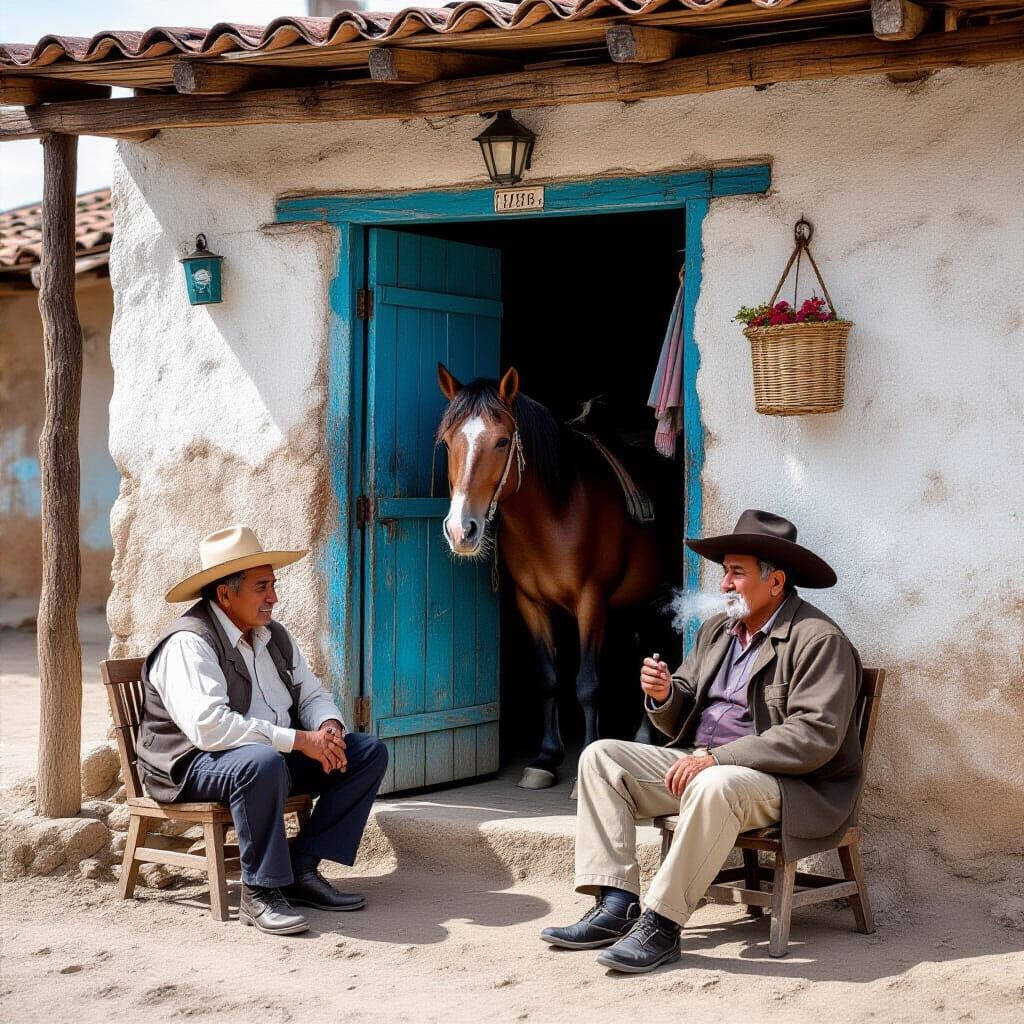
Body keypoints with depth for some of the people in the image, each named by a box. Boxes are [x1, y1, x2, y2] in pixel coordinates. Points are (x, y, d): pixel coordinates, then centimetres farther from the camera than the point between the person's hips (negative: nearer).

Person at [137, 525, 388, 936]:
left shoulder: (274, 636, 11)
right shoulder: (189, 642, -17)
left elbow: (310, 694, 16)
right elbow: (208, 725, -29)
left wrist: (329, 727, -10)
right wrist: (298, 739, -29)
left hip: (276, 754, 9)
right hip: (195, 764, -9)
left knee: (369, 752, -3)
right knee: (263, 763, -41)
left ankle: (303, 868, -8)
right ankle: (260, 893, -26)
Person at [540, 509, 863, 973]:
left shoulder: (818, 639, -12)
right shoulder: (717, 629, 14)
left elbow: (813, 736, -24)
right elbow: (680, 723, 17)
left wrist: (716, 758, -26)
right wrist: (664, 695, -8)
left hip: (789, 786, -8)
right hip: (702, 765, 9)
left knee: (715, 787, -40)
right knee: (600, 757, -3)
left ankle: (661, 924, -27)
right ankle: (617, 907, -13)